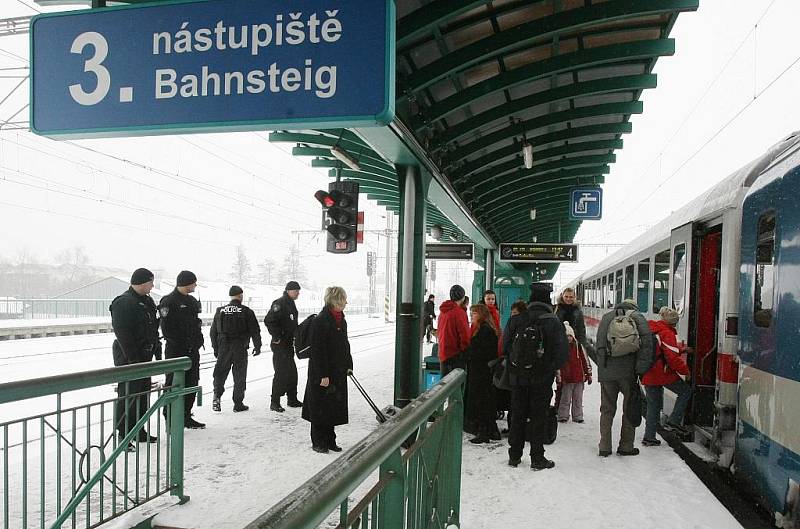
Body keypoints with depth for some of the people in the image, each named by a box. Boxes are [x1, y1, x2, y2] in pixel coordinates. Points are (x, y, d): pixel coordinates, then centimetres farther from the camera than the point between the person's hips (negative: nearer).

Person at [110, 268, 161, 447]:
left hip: (144, 355, 9)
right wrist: (133, 357, -24)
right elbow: (122, 333, -22)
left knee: (143, 394, 14)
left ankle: (139, 432, 25)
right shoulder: (123, 302, -15)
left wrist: (157, 349, 14)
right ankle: (122, 435, 3)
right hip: (128, 357, -9)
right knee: (127, 395, -4)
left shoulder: (148, 301, 13)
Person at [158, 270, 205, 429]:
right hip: (176, 351, -8)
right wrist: (182, 343, -18)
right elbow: (167, 328, -16)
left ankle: (186, 417, 25)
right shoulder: (169, 301, -12)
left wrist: (198, 341, 10)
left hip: (192, 351, 8)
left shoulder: (191, 301, 15)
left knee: (191, 384, 13)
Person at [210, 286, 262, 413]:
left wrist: (215, 349, 20)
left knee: (220, 373, 14)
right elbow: (255, 331, -5)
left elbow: (213, 331, 11)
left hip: (223, 349, 3)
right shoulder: (246, 311, -6)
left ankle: (217, 395, -6)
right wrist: (257, 346, 7)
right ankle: (238, 403, 9)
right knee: (239, 376, 5)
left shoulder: (220, 311, 5)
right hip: (240, 350, -2)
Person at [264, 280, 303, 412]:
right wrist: (276, 337, -21)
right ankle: (274, 402, 0)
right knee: (281, 373, -8)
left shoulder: (291, 304, 14)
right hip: (280, 345, -9)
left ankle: (292, 399, 25)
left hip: (289, 344, 9)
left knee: (292, 372, 14)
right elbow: (268, 320, -24)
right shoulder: (279, 303, -15)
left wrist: (294, 339, 18)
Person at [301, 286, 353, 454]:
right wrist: (323, 375, -20)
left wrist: (348, 366, 13)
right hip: (323, 372, -8)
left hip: (338, 372, 8)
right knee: (320, 408, 4)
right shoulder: (320, 321, -18)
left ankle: (330, 441, 26)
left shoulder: (341, 320, 9)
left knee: (334, 407, 14)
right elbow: (318, 350, -20)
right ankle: (318, 443, 17)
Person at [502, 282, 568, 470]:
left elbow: (504, 347, -1)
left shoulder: (515, 320, -5)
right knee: (539, 417, 8)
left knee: (517, 416, 14)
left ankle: (514, 456, 22)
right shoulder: (553, 323, -12)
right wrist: (551, 368, 8)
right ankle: (537, 459, 14)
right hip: (542, 380, -2)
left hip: (517, 377, 3)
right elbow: (561, 354, -11)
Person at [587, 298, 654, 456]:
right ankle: (626, 446, 16)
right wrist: (641, 369, -9)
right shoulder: (637, 317, 3)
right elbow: (646, 342, -9)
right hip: (628, 371, -3)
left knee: (607, 409, 11)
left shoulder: (606, 317, 14)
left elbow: (599, 345, 9)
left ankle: (604, 446, 12)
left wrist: (601, 364, 10)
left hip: (606, 372, 3)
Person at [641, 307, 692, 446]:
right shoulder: (667, 333, -14)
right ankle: (674, 420, 7)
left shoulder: (650, 329, 12)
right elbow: (672, 358, -18)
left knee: (653, 404, 15)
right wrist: (686, 370, -6)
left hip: (647, 375, 8)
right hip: (662, 373, -8)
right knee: (685, 391, 15)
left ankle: (649, 437, 16)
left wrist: (681, 350, 24)